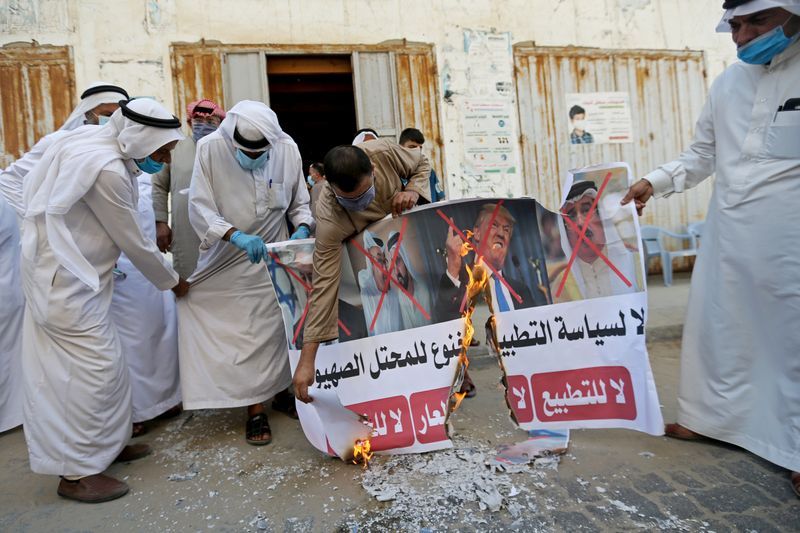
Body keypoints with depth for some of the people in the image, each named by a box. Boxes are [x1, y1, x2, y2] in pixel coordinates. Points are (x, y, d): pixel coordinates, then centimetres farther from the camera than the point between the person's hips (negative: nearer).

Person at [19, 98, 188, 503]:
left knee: (102, 362, 15)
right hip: (65, 279, -10)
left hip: (71, 274, 10)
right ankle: (76, 472, 9)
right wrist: (172, 282, -3)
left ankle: (107, 442, 29)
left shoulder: (98, 143, 4)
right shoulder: (107, 170, -25)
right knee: (92, 368, -4)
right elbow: (133, 243, -17)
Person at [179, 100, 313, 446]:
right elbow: (199, 209, -16)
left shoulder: (287, 149, -7)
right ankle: (255, 409, 15)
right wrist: (236, 235, -32)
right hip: (227, 262, -2)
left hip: (273, 256, 2)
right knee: (241, 333, 1)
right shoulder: (210, 149, -14)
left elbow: (300, 203, 3)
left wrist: (302, 228, -17)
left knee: (277, 327, 9)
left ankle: (279, 391, 30)